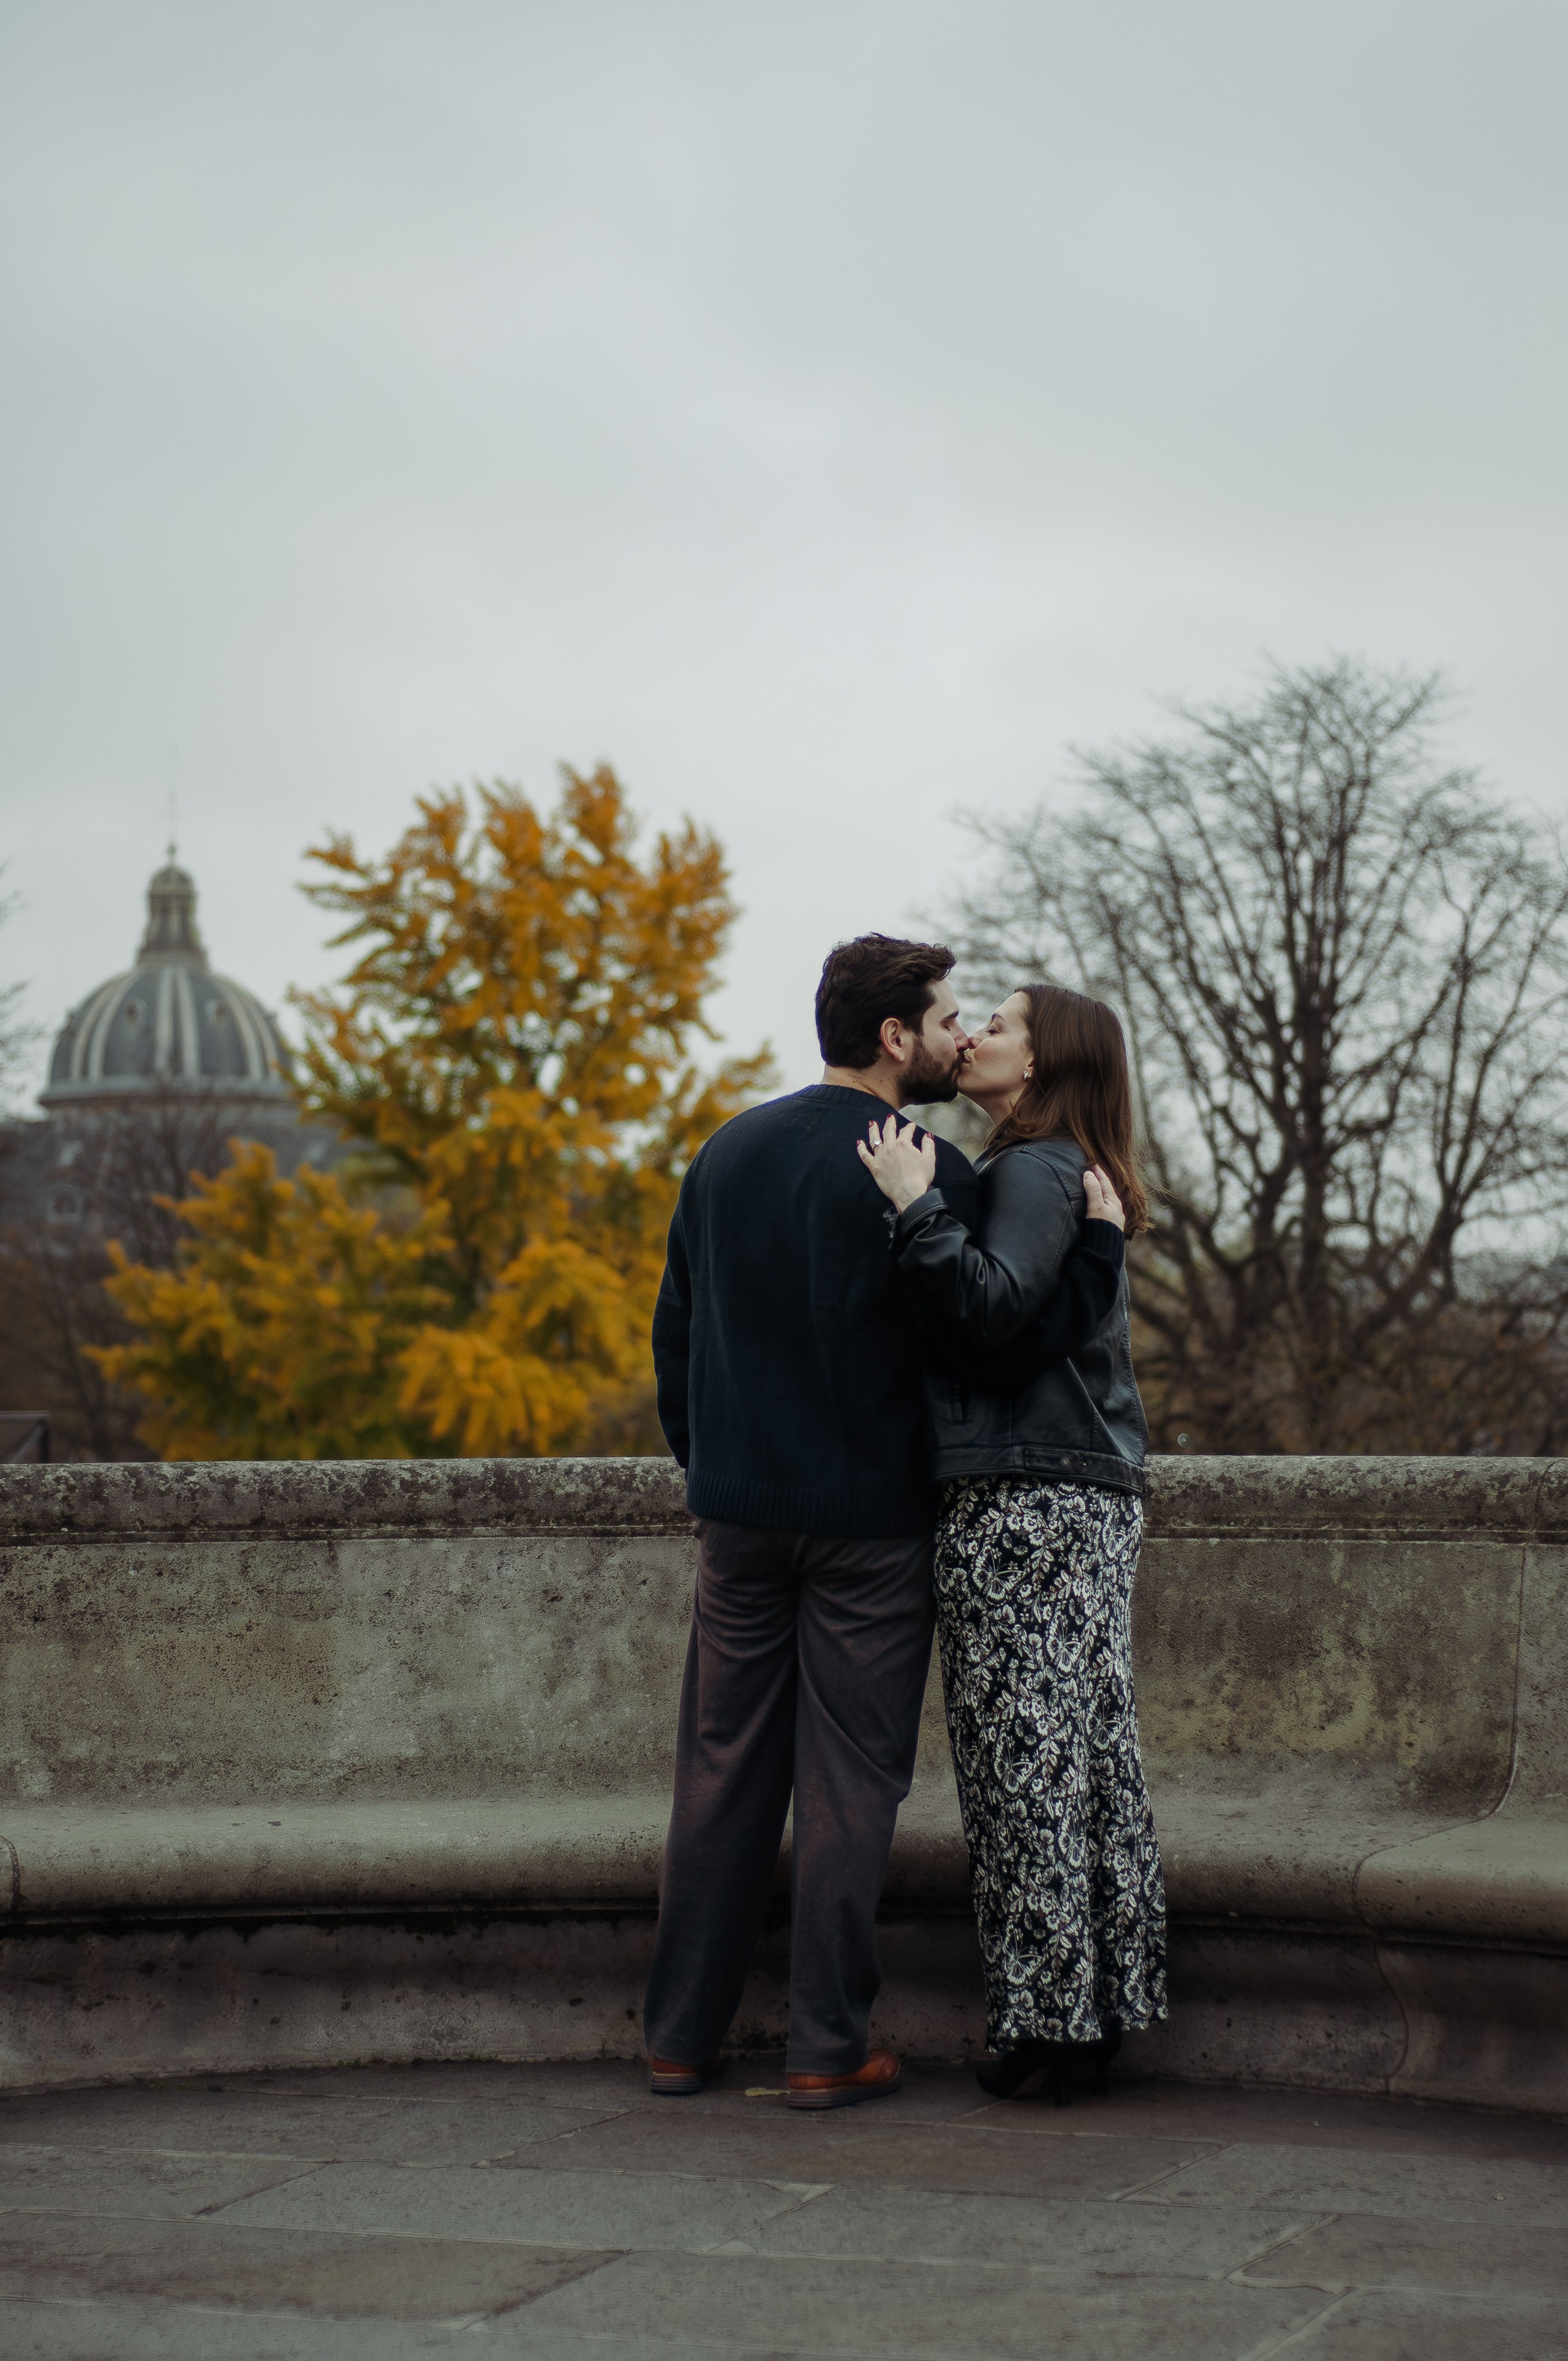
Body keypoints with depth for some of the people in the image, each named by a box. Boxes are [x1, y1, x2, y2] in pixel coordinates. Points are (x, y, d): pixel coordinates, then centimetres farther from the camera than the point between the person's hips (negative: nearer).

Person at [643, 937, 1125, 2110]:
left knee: (723, 1773, 11)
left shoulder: (728, 1153, 10)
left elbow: (675, 1331, 14)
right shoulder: (923, 1170, -11)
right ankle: (828, 2049, 5)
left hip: (738, 1515, 5)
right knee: (850, 1784, 2)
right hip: (869, 1518, -5)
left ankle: (681, 2036, 15)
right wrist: (1103, 1245, -7)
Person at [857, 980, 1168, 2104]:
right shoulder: (1084, 1183, 22)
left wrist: (920, 1206, -19)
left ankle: (1046, 2012, -3)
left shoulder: (1035, 1171, -8)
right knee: (1094, 1754, 9)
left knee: (1026, 1757, -6)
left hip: (1023, 1501, -10)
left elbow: (994, 1306, -21)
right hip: (1097, 1498, 10)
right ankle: (1105, 2008, 12)